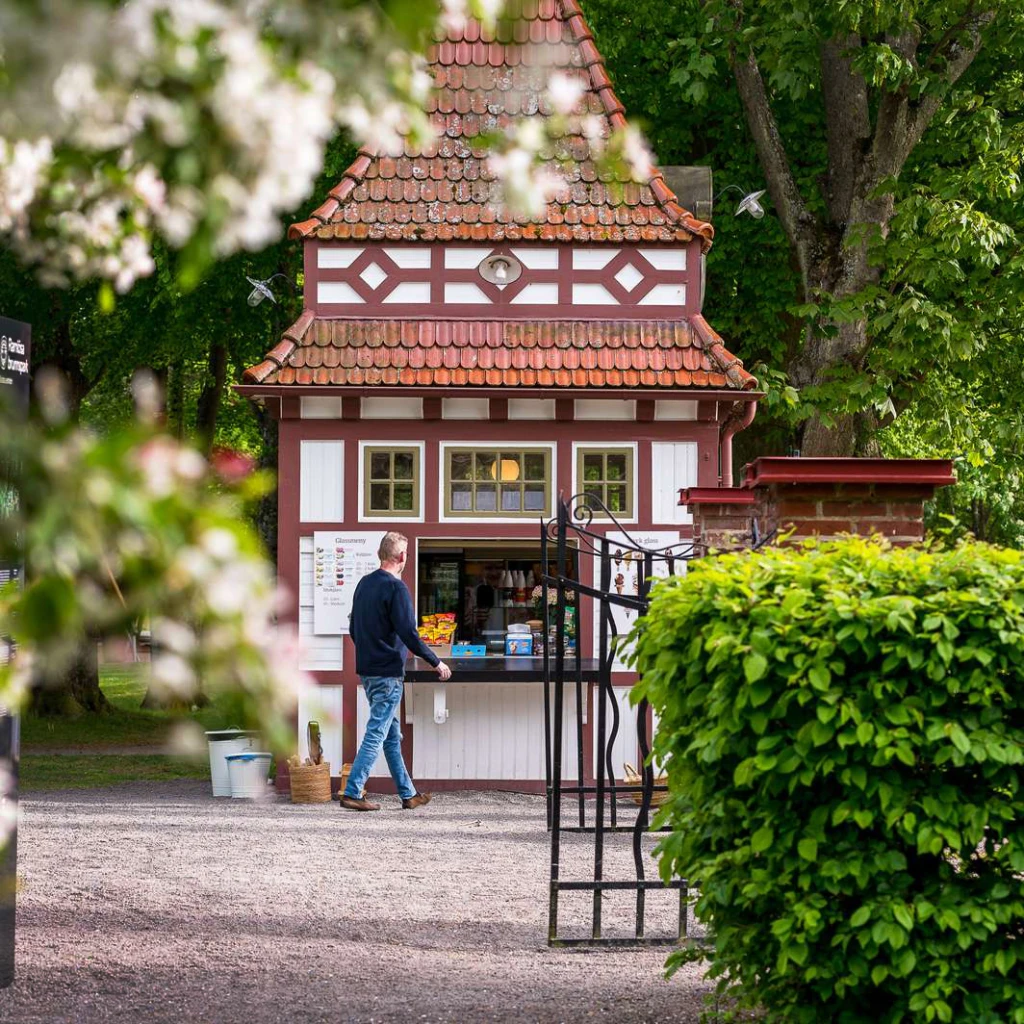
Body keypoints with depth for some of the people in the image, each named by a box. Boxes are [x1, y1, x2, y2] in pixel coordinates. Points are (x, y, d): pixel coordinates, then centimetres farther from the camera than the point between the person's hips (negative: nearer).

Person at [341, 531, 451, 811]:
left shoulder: (364, 584, 11)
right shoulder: (395, 588, -14)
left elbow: (353, 629, 19)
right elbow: (408, 634, -18)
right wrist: (436, 663, -9)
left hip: (367, 670, 9)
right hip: (388, 673, -9)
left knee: (392, 735, 14)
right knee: (376, 735, -6)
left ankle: (408, 794, 19)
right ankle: (352, 793, -9)